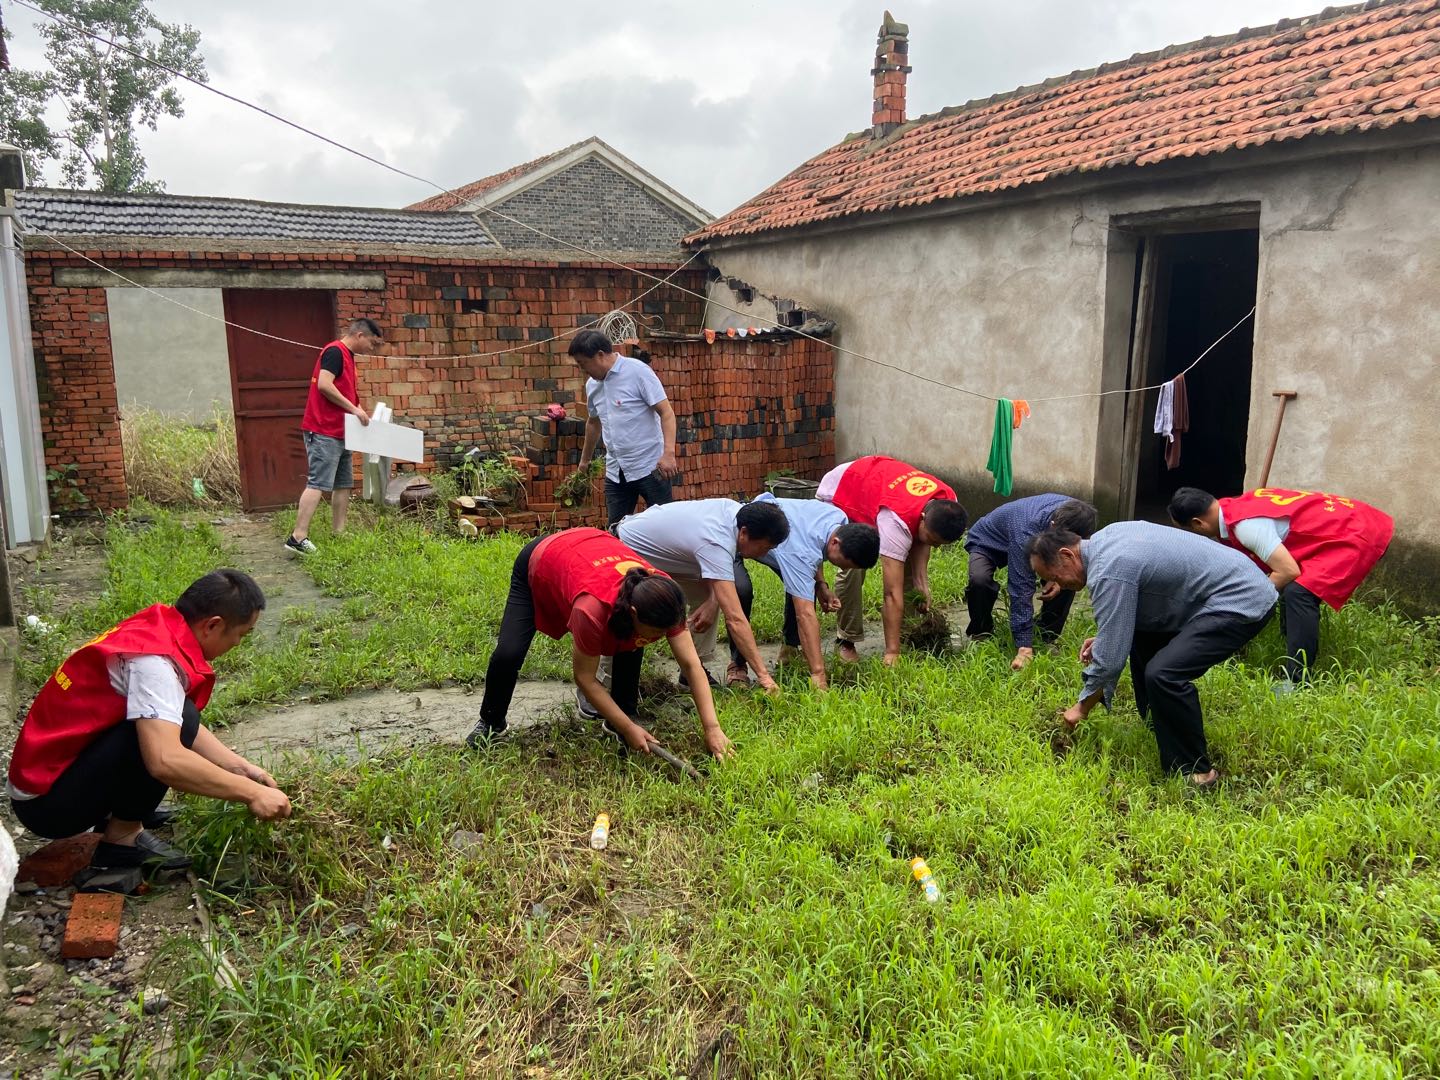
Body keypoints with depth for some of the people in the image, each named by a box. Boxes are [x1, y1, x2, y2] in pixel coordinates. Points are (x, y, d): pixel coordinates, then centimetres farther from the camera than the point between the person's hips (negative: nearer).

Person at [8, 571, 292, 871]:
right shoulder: (153, 658, -26)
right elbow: (164, 761, -38)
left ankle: (119, 809, 9)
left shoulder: (155, 629, 2)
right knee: (179, 720, -24)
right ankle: (121, 838, -9)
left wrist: (242, 768, 6)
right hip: (46, 804, -9)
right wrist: (251, 793, -28)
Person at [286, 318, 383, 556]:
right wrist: (353, 409, -19)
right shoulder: (335, 351, -11)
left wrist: (363, 415, 16)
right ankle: (298, 538, -17)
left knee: (343, 483, 12)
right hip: (323, 431, -10)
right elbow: (324, 385, -22)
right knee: (318, 484, -14)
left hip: (338, 432, 11)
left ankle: (338, 534, 17)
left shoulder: (347, 357, 20)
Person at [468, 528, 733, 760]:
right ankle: (491, 723, 12)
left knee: (631, 643, -13)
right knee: (508, 654, -16)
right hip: (536, 565, -4)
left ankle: (615, 720, 5)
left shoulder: (663, 596, -32)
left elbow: (691, 665, -25)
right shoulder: (593, 609, -45)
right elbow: (585, 679, -30)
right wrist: (628, 729, -26)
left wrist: (712, 728, -30)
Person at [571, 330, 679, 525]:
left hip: (650, 467, -6)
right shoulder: (592, 385, 10)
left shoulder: (638, 372, -11)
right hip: (615, 472, 7)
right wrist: (585, 460, 35)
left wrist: (668, 453, -25)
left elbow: (666, 412, -14)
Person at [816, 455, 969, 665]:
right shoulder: (897, 520, -45)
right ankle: (846, 641, -7)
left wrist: (922, 580, -22)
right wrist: (892, 652, -43)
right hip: (837, 494, -7)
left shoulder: (947, 504, -24)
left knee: (908, 566, -5)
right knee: (853, 568, -23)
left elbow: (920, 541, -6)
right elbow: (893, 593, -45)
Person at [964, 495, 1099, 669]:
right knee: (980, 579, -36)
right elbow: (1022, 590, -46)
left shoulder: (1071, 512, -25)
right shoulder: (1026, 532, -45)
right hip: (987, 542, -6)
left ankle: (1046, 638, 2)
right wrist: (1024, 648, -47)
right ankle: (981, 633, -9)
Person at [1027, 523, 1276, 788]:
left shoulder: (1108, 573, -23)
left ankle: (1195, 772, -8)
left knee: (1163, 673, -24)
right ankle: (1158, 728, 30)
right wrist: (1107, 634, 13)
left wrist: (1082, 708, -4)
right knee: (1142, 636, 21)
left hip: (1242, 601, -11)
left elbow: (1110, 658, -20)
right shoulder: (1106, 537, 6)